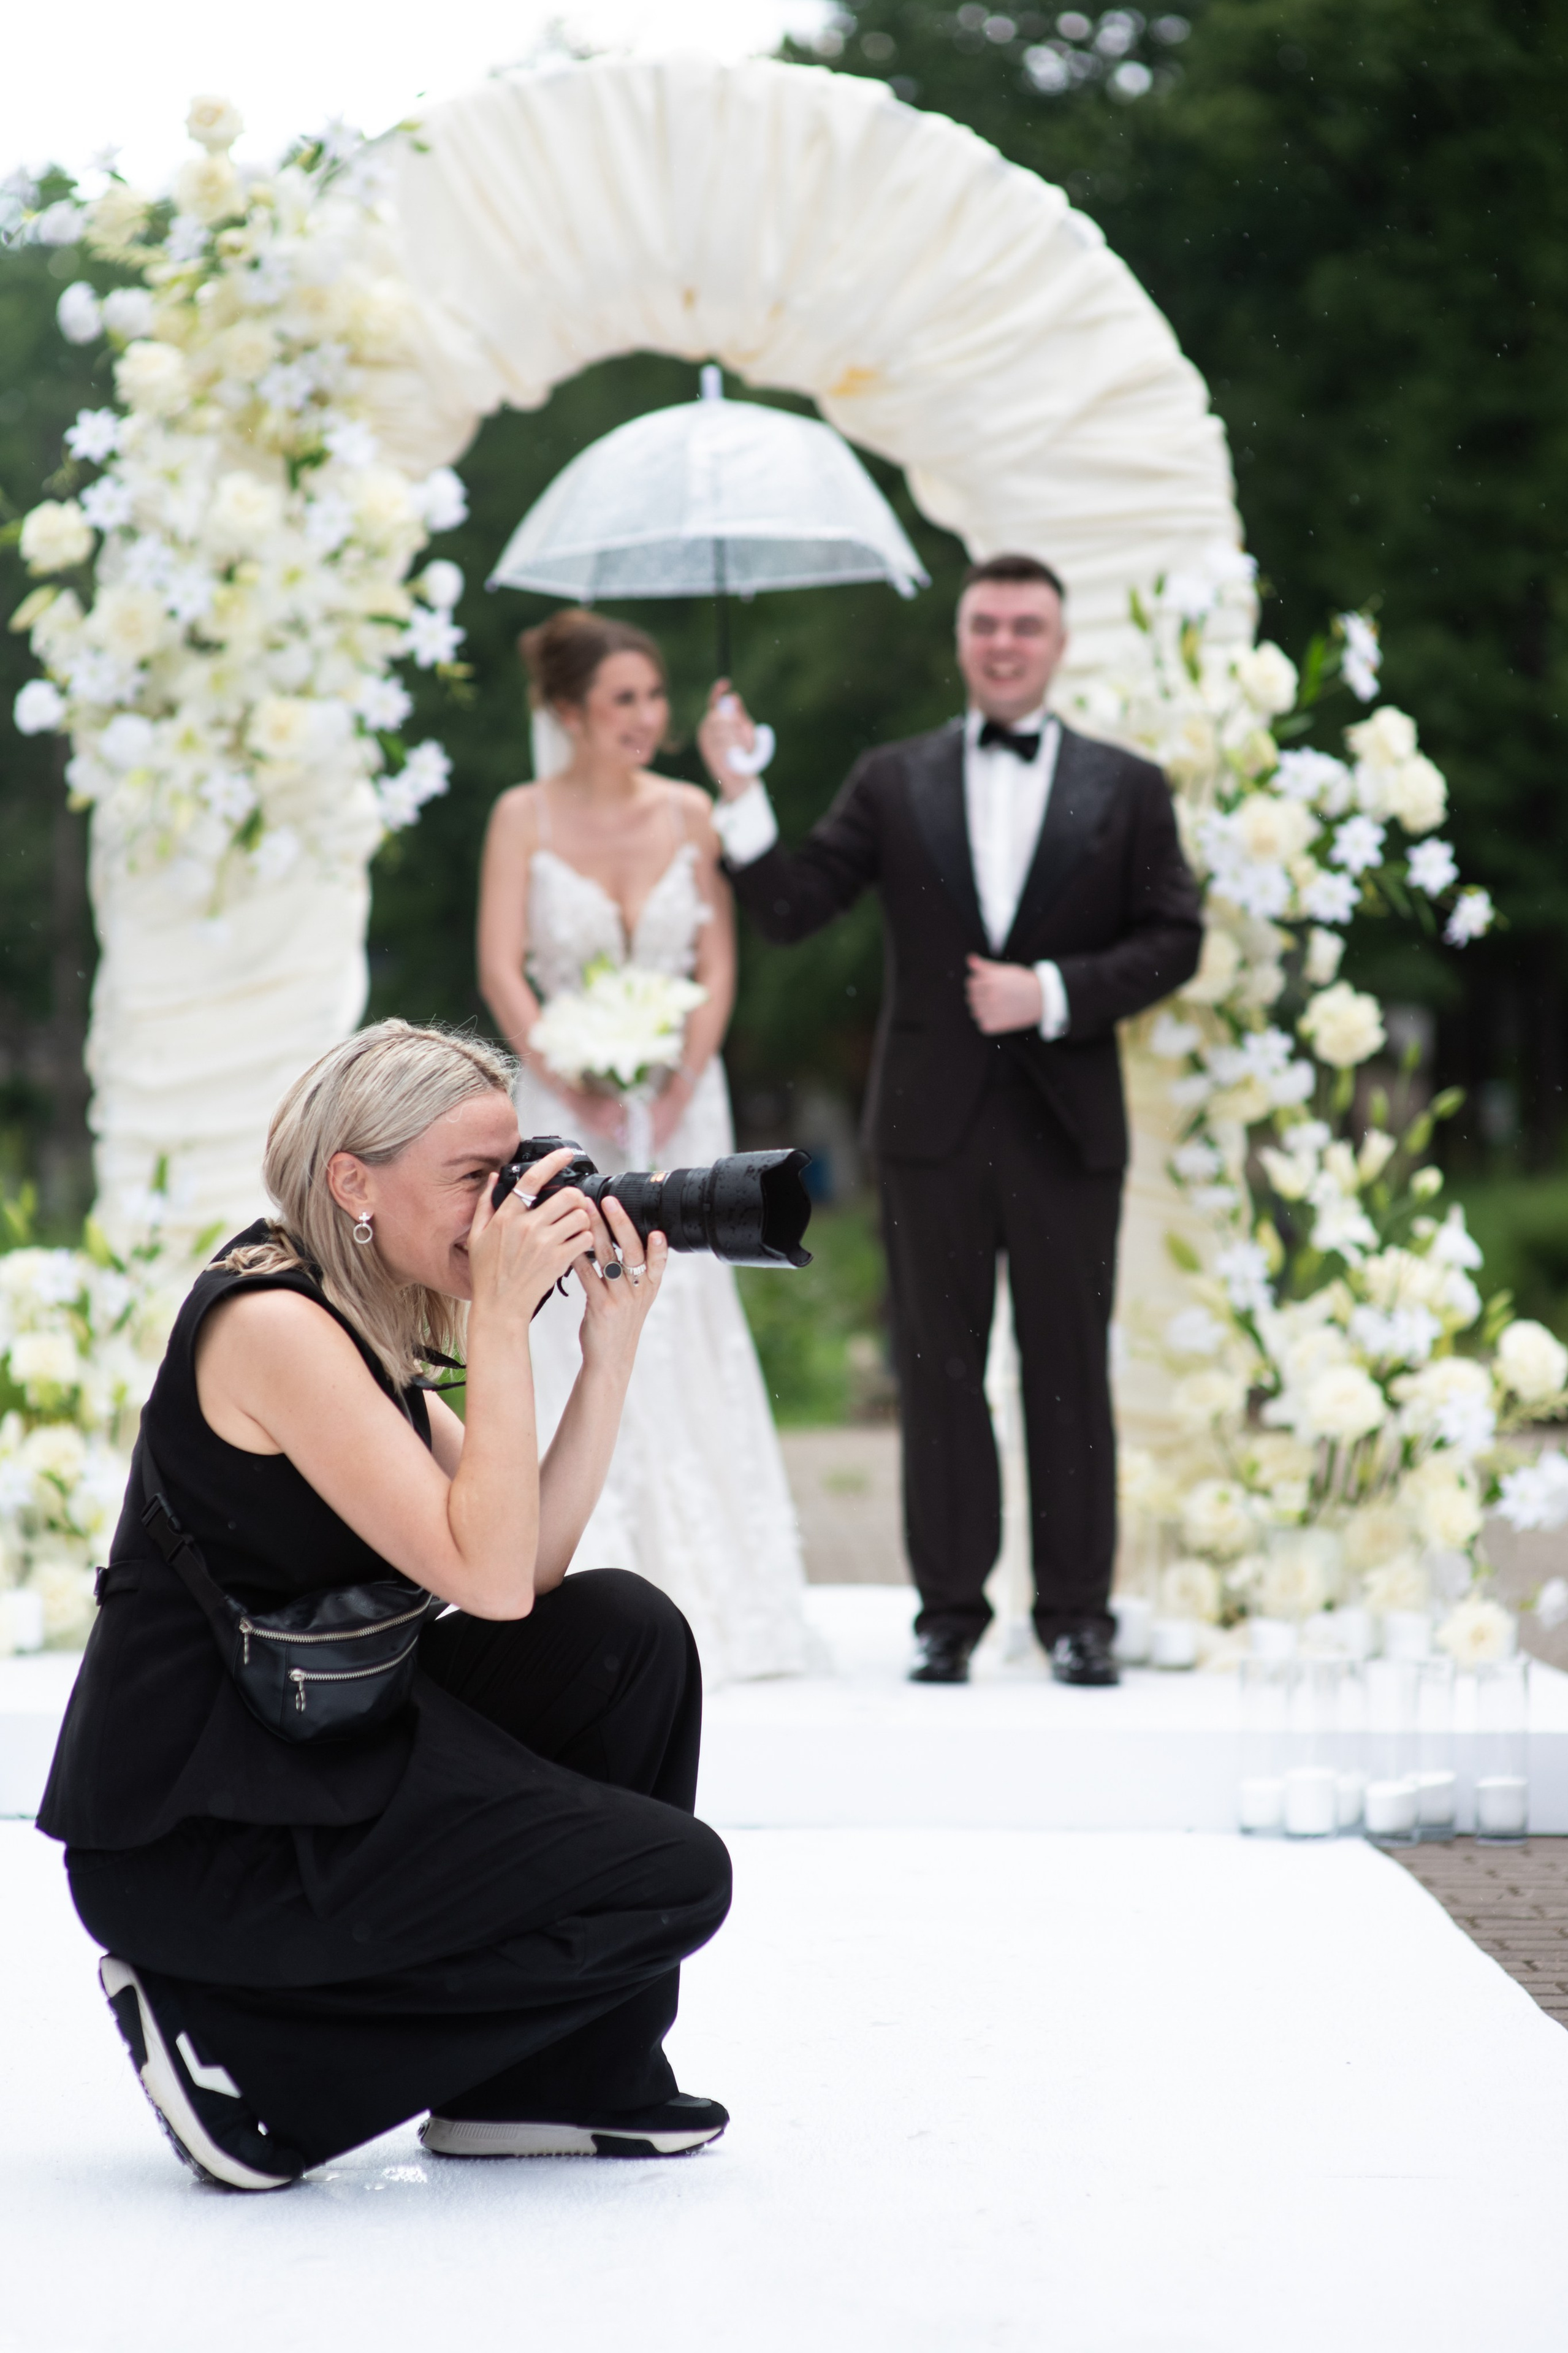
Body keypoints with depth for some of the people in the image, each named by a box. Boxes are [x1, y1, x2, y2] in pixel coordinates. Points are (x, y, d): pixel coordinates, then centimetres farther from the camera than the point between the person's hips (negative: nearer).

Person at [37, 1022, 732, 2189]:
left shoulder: (364, 1330, 12)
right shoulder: (271, 1323, -18)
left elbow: (533, 1562, 5)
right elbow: (489, 1578, -24)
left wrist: (612, 1341, -1)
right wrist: (500, 1320, -20)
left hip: (301, 1753, 10)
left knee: (629, 1633, 7)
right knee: (673, 1878, -9)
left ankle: (562, 2079, 12)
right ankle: (233, 2040, -5)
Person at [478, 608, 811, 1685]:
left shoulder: (689, 813, 4)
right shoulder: (526, 817, -3)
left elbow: (720, 968, 2)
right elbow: (502, 970, -7)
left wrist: (675, 1090, -10)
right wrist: (575, 1087, -15)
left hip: (681, 1099, 2)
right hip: (563, 1101, -2)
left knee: (682, 1335, -1)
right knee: (569, 1333, -6)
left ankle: (699, 1598, 4)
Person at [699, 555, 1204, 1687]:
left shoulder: (1128, 789, 7)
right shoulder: (895, 783, 9)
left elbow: (1175, 940, 1)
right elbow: (790, 908, 3)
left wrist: (1054, 992, -12)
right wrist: (740, 791, -10)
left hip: (1068, 1125, -1)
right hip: (934, 1124, 1)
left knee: (1070, 1369, 3)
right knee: (940, 1369, 4)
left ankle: (1078, 1613, 10)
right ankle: (950, 1613, 11)